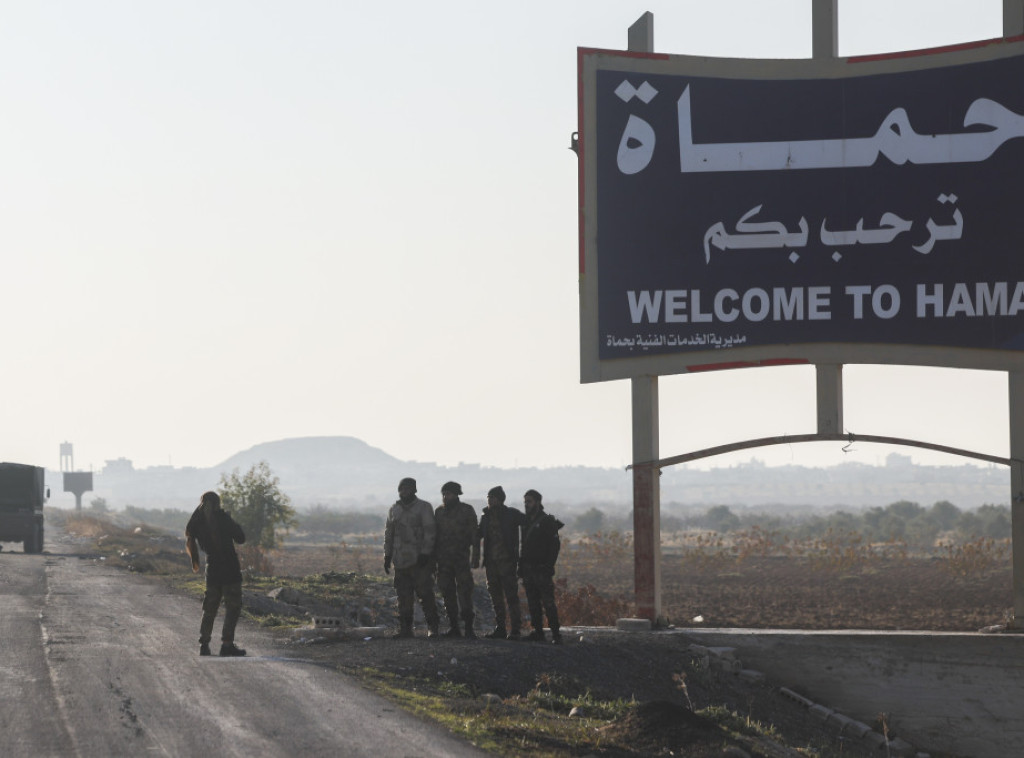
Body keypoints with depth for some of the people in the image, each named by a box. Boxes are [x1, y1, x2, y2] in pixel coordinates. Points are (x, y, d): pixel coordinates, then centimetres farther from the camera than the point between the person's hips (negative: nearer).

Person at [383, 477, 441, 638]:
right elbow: (389, 534, 20)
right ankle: (405, 628, 7)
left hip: (419, 559, -5)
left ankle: (432, 627, -2)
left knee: (425, 594, -7)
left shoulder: (424, 508, -1)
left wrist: (425, 553, -15)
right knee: (404, 596, 4)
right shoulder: (394, 509, 16)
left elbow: (430, 532, -7)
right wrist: (387, 555, 14)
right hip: (401, 560, 5)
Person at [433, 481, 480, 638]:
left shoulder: (467, 510, 1)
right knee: (448, 594, 4)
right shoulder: (439, 511, 13)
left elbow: (474, 535, -2)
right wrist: (433, 557, 11)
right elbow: (434, 535, 16)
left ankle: (469, 628, -9)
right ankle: (454, 627, 10)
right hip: (443, 559, 5)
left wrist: (476, 556, -10)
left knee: (464, 592, -10)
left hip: (461, 559, -4)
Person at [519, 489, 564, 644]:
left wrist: (549, 566, -16)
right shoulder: (526, 522, 16)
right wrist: (521, 567, 14)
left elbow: (555, 544, -10)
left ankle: (556, 634, -11)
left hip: (542, 569, -7)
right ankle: (538, 632, 11)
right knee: (533, 603, 7)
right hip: (528, 570, 7)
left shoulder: (547, 521, -5)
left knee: (548, 602, -11)